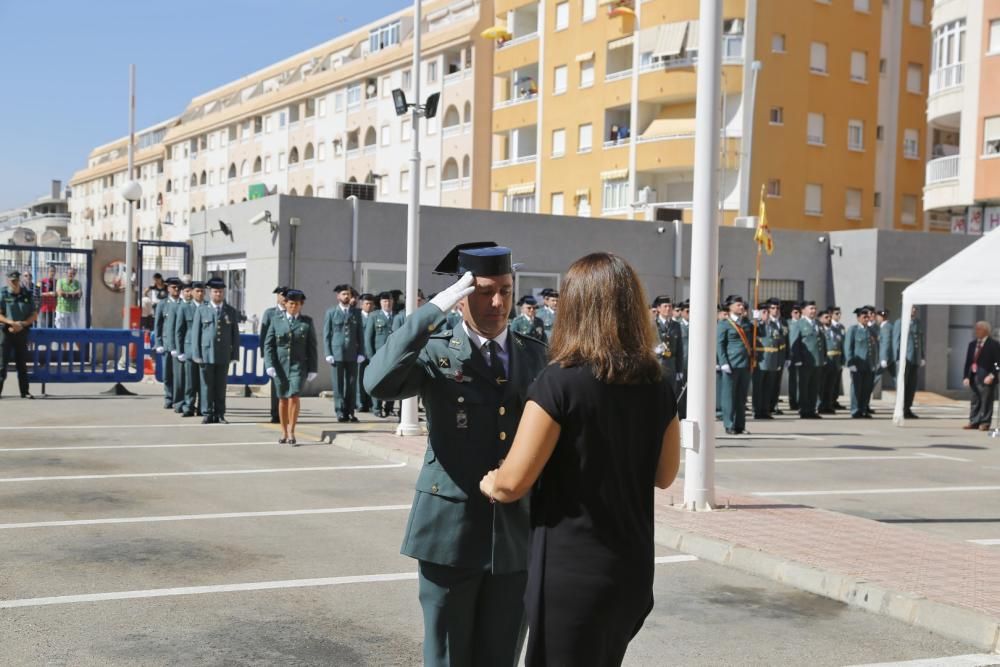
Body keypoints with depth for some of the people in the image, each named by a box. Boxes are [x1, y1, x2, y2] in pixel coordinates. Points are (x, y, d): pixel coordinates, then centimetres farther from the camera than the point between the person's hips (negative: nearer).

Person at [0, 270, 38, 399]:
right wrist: (12, 323, -21)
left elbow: (34, 315, 5)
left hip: (22, 332, 3)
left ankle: (24, 391, 13)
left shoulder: (27, 295, 7)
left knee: (22, 364, 8)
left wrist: (22, 324, -10)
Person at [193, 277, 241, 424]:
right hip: (207, 353, -1)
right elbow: (197, 333, 4)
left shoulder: (231, 311, 8)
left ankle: (219, 414, 10)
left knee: (221, 386, 4)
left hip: (224, 355, 1)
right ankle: (207, 414, 8)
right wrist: (197, 354, -2)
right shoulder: (202, 310, 5)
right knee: (207, 385, 2)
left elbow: (235, 335, 8)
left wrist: (235, 355, 2)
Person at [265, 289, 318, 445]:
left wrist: (312, 370, 1)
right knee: (283, 399, 8)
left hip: (298, 365, -2)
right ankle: (284, 433, 19)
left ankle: (291, 433, -8)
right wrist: (269, 365, -8)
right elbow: (268, 345, 4)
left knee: (294, 397, -15)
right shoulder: (276, 321, 7)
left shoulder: (307, 322, 5)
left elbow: (311, 347, 5)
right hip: (280, 366, 2)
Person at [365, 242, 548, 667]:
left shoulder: (535, 354, 7)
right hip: (450, 532, -3)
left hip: (517, 533, 3)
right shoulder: (436, 352, -4)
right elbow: (378, 383, -24)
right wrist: (434, 309, -23)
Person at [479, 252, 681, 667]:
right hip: (633, 567, 6)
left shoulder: (560, 382, -17)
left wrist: (488, 485, 5)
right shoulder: (658, 386, 0)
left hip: (571, 569, -6)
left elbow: (513, 482, -15)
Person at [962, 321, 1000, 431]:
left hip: (986, 378, -6)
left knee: (986, 401, -2)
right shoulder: (972, 344, 13)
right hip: (973, 377, 6)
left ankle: (984, 422, 3)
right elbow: (968, 362, 13)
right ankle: (974, 421, 15)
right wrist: (966, 376, 4)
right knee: (975, 401, 10)